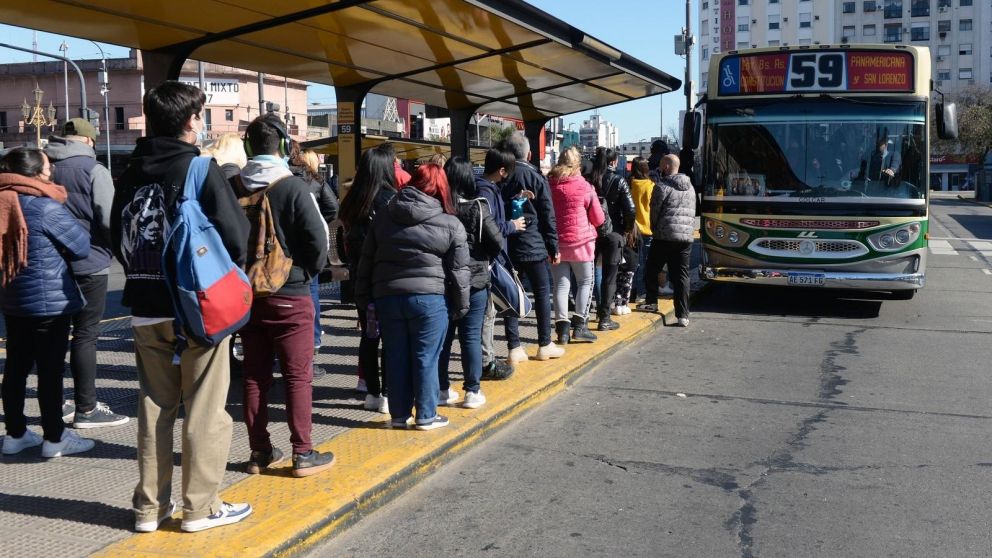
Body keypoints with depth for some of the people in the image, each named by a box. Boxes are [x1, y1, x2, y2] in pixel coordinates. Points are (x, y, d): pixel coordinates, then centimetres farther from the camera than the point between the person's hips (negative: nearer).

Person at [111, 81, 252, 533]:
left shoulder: (131, 174, 6)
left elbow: (117, 238, 11)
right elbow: (236, 237, -15)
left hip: (145, 308, 6)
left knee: (154, 407, 14)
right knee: (204, 410, 4)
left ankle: (150, 505, 21)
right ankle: (199, 507, 11)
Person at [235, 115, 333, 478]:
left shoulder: (235, 187, 1)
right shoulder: (294, 187, -13)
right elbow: (318, 240, -14)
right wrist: (307, 272, 4)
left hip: (248, 294, 5)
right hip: (290, 295, -5)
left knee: (254, 375, 12)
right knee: (298, 375, 2)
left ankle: (259, 451, 19)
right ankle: (303, 454, 6)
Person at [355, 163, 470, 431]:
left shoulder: (382, 218, 10)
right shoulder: (450, 224, -1)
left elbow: (366, 261, 12)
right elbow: (459, 270, 0)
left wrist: (364, 298, 17)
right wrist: (460, 306, 8)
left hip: (387, 296, 3)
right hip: (429, 298, -3)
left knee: (396, 358, 11)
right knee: (426, 358, 6)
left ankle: (399, 415, 19)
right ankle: (426, 416, 13)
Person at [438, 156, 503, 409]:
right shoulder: (477, 208, -11)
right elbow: (497, 242, -11)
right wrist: (483, 260, 6)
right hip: (474, 280, -2)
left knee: (442, 335, 12)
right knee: (471, 335, 4)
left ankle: (442, 389, 20)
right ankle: (472, 391, 8)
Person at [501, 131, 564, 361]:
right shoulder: (536, 178, -7)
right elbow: (548, 216, -6)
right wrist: (554, 247, 1)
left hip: (507, 247, 3)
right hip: (534, 245, -3)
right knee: (542, 294, 8)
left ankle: (515, 348, 6)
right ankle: (545, 346, 14)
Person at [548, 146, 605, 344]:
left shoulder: (548, 185, 0)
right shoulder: (585, 187, -7)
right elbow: (599, 219, 1)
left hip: (555, 243, 3)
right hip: (580, 241, -3)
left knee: (561, 284, 7)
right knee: (585, 282, 10)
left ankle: (562, 327, 2)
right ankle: (579, 325, 3)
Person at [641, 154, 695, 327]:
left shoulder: (662, 186, -7)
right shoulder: (690, 188, 14)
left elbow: (654, 212, -3)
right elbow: (693, 213, 16)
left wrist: (655, 230, 13)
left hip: (665, 237, -5)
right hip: (686, 237, 5)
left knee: (652, 271, 14)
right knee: (681, 276, 3)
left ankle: (651, 302, 24)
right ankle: (683, 315, -1)